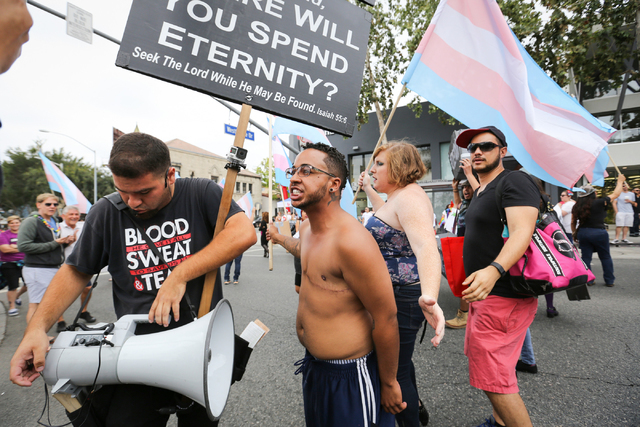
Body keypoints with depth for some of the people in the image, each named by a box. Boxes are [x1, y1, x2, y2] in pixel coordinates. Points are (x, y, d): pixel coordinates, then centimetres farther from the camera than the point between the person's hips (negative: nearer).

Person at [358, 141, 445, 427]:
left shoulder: (409, 197, -22)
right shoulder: (401, 195, 11)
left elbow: (426, 246, -40)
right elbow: (386, 217, 34)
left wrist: (429, 296, -55)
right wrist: (369, 190, 29)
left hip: (402, 296, -11)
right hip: (395, 292, 11)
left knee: (394, 372, 3)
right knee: (398, 358, 29)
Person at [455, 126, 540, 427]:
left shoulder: (514, 182, -14)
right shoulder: (480, 191, 15)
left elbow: (522, 231, -29)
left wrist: (494, 270, -43)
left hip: (503, 295, -10)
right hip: (484, 292, 10)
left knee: (493, 380, -5)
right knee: (480, 359, 24)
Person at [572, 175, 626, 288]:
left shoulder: (576, 207, 0)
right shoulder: (599, 203, -10)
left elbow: (573, 222, 6)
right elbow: (616, 194, 4)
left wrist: (575, 233, 20)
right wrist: (620, 181, 19)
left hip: (582, 233, 3)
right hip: (598, 233, -3)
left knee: (586, 257, 10)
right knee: (605, 257, 12)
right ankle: (610, 281, 20)